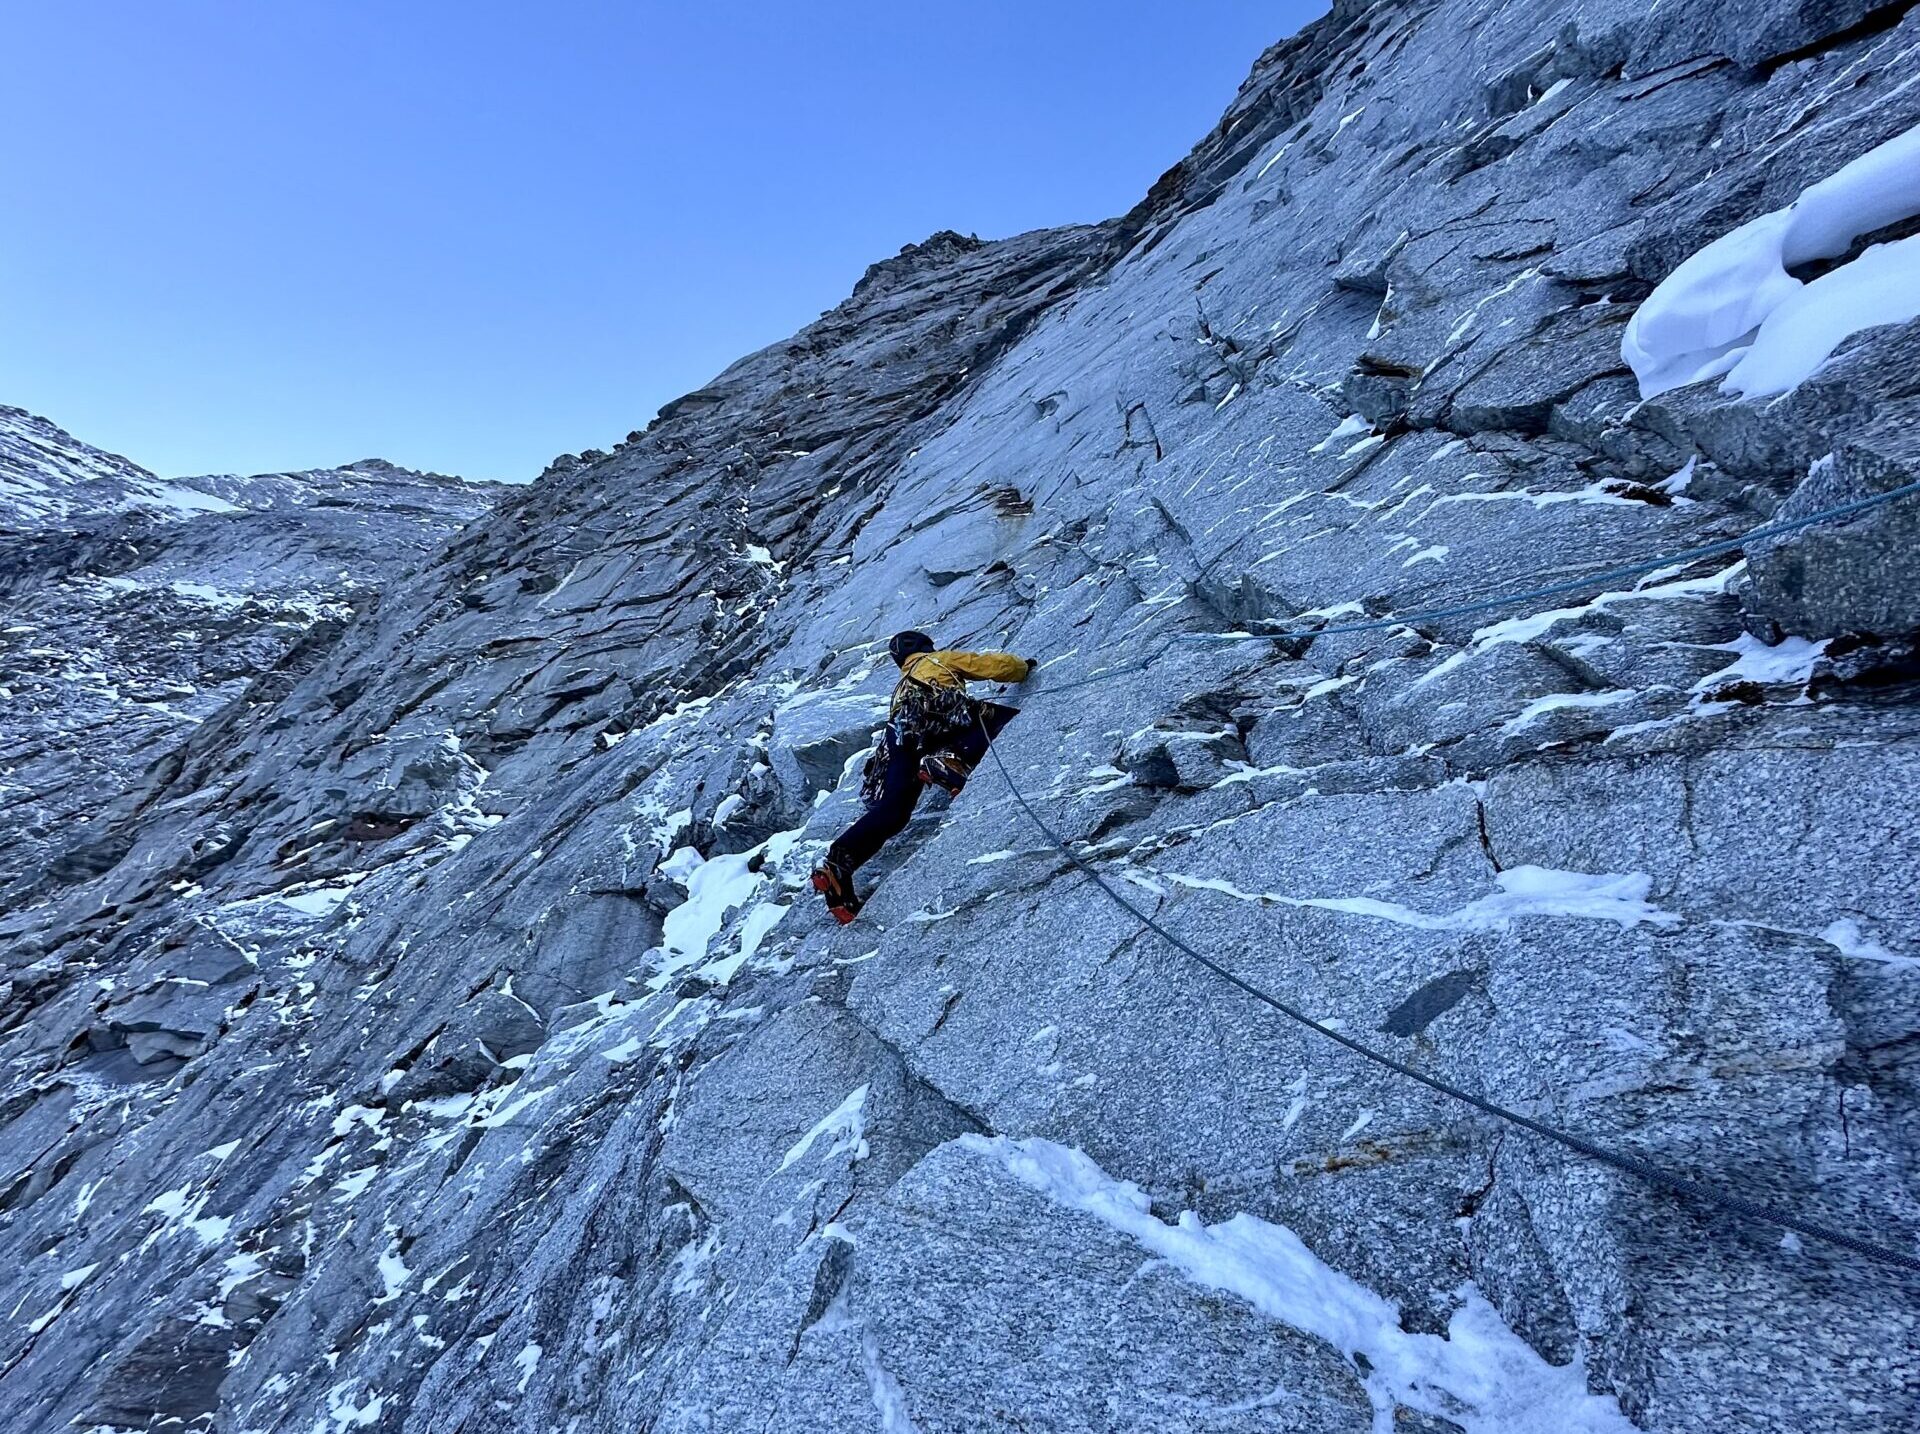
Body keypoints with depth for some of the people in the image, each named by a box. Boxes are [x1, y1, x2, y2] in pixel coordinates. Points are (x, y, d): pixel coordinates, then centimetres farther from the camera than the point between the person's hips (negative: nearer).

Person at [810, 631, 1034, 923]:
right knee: (1009, 717, -2)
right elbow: (997, 665, 25)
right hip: (934, 717, -6)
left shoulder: (903, 684, 46)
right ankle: (952, 760, -26)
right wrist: (1024, 667, 45)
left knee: (892, 812, -2)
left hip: (899, 734, 6)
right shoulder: (942, 658, 30)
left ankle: (838, 861, -19)